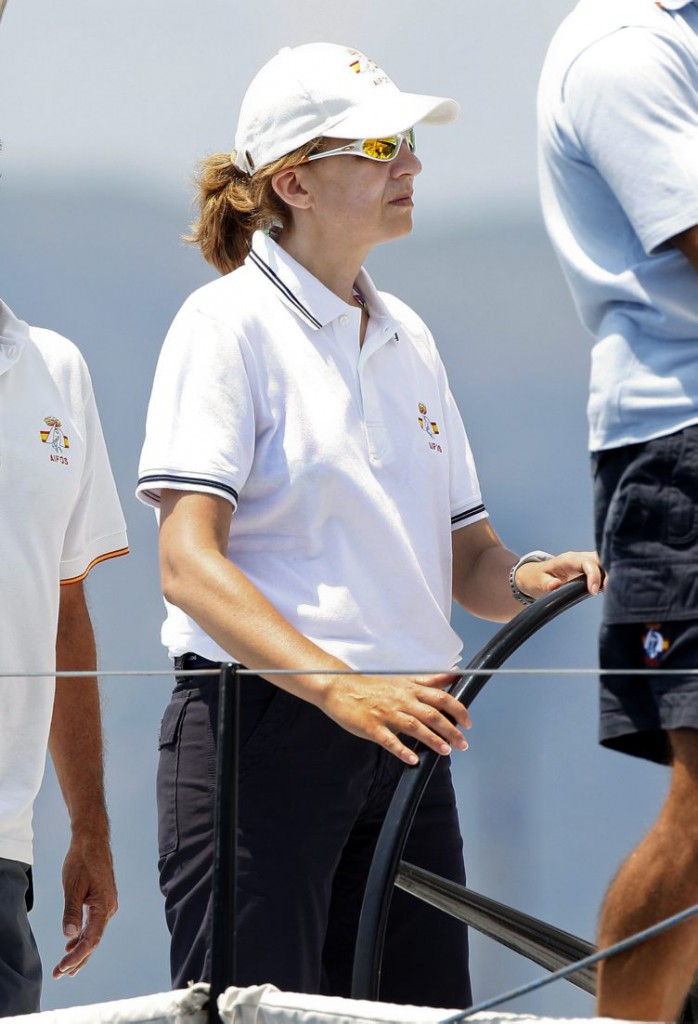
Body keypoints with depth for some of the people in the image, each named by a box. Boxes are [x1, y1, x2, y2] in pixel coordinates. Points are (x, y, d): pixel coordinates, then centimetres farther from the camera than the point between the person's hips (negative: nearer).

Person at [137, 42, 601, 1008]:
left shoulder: (406, 336, 16)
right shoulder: (230, 321, -5)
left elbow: (463, 557, 20)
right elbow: (189, 563, -15)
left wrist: (532, 578, -4)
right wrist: (335, 685, -28)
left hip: (400, 736, 7)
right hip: (260, 732, -7)